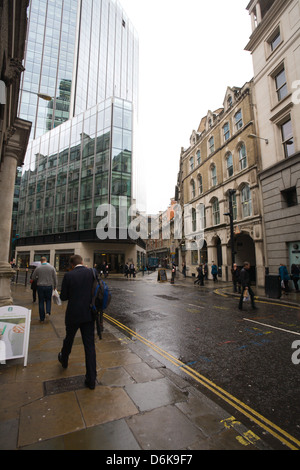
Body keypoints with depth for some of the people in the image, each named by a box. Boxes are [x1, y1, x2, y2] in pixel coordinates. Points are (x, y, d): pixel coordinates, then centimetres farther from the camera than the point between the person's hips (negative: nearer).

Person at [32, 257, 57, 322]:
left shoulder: (38, 268, -3)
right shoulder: (51, 267, -3)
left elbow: (33, 278, 7)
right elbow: (55, 278, 0)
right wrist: (55, 287, 10)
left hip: (40, 286, 0)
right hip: (49, 286, 0)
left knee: (41, 302, 9)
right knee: (48, 300, 18)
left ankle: (42, 318, 13)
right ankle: (48, 312, -4)